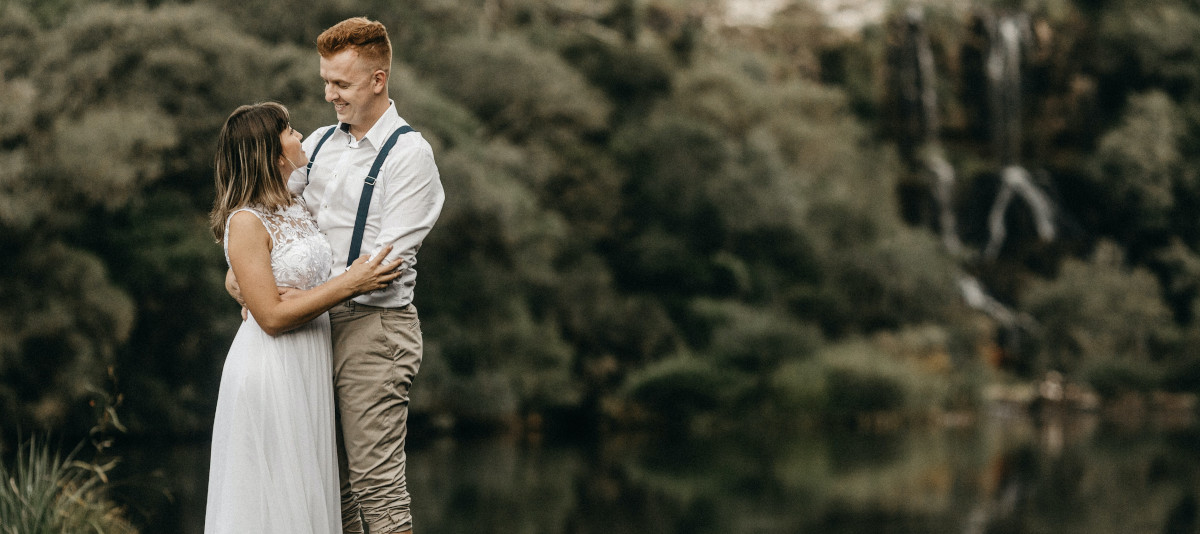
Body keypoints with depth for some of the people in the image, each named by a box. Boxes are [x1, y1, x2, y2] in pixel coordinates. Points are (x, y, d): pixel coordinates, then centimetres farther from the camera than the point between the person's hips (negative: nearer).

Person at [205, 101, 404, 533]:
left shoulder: (297, 207, 8)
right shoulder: (246, 223, -17)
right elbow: (272, 317, -20)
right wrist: (349, 284, -19)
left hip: (309, 368, 8)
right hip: (270, 371, -8)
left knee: (307, 493, 13)